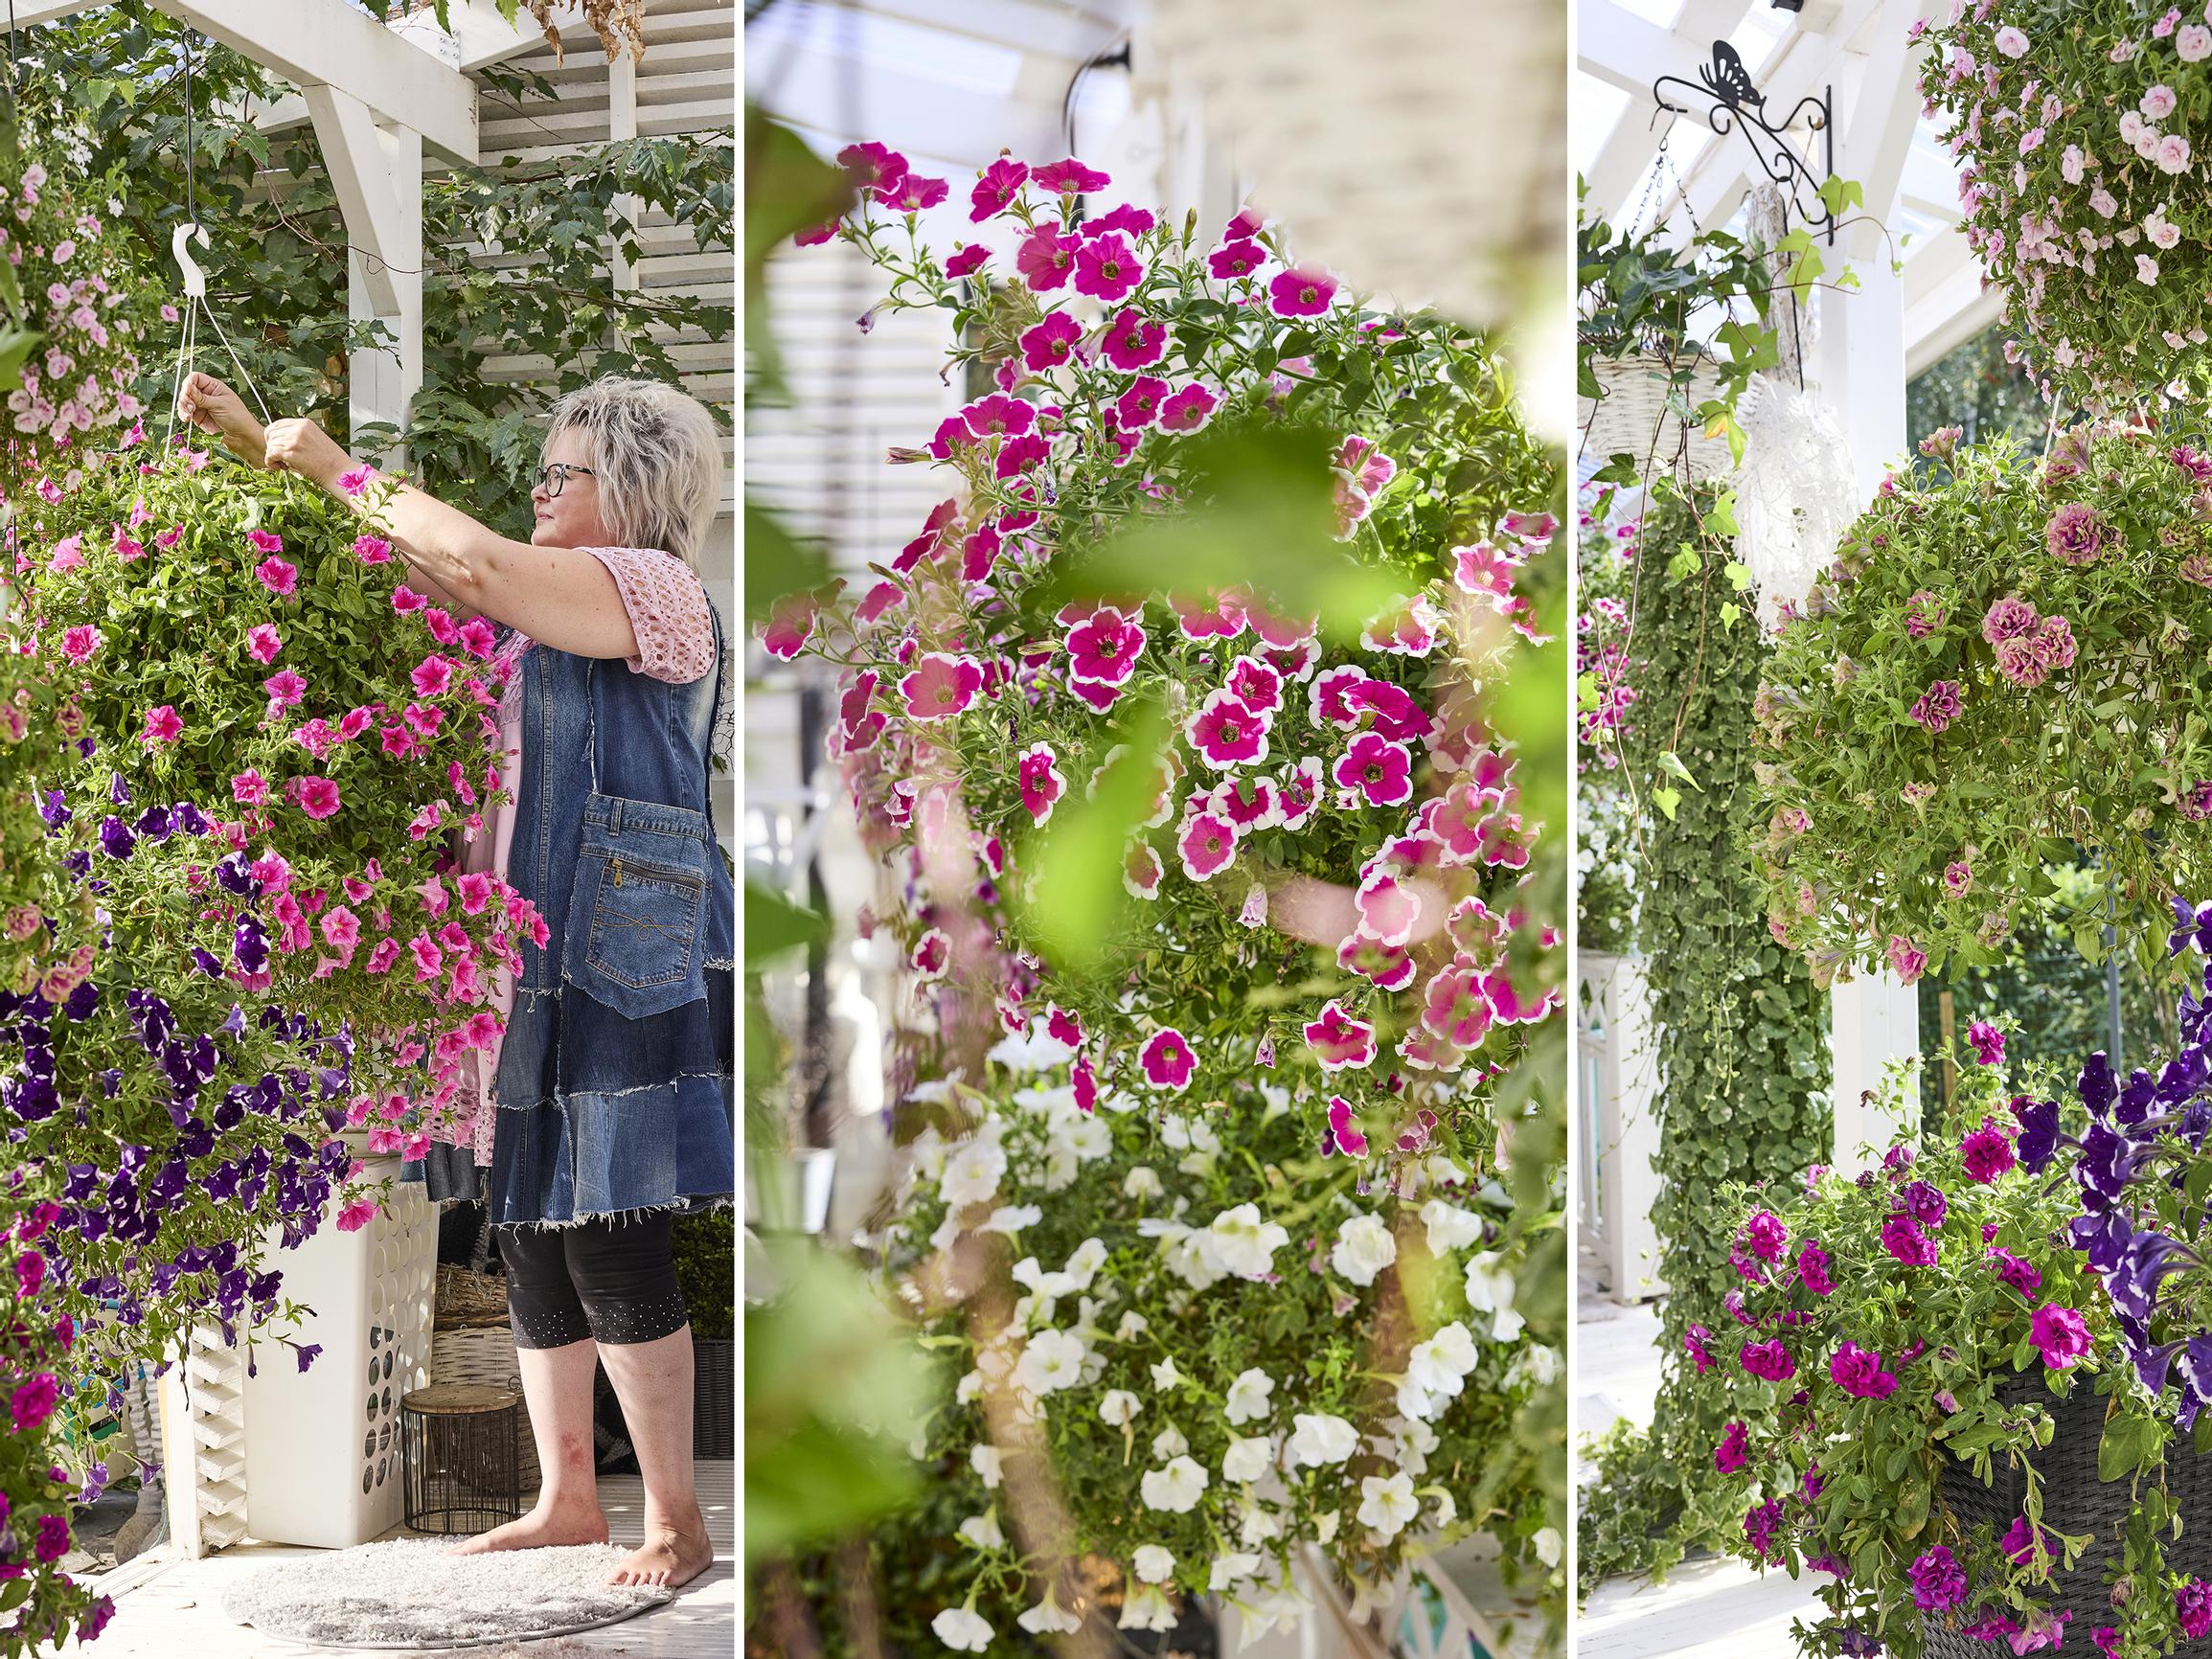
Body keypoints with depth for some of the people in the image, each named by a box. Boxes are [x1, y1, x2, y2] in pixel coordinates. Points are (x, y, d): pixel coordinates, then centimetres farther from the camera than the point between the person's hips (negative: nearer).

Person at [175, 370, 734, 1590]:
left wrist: (340, 470, -8)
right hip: (519, 973, 9)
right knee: (530, 1236, 12)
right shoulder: (537, 608, 18)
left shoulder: (657, 589, -7)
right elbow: (409, 568, 21)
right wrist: (260, 447, 15)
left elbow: (476, 564, -20)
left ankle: (675, 1522, 5)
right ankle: (566, 1499, 23)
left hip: (617, 976, -9)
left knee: (611, 1250, -7)